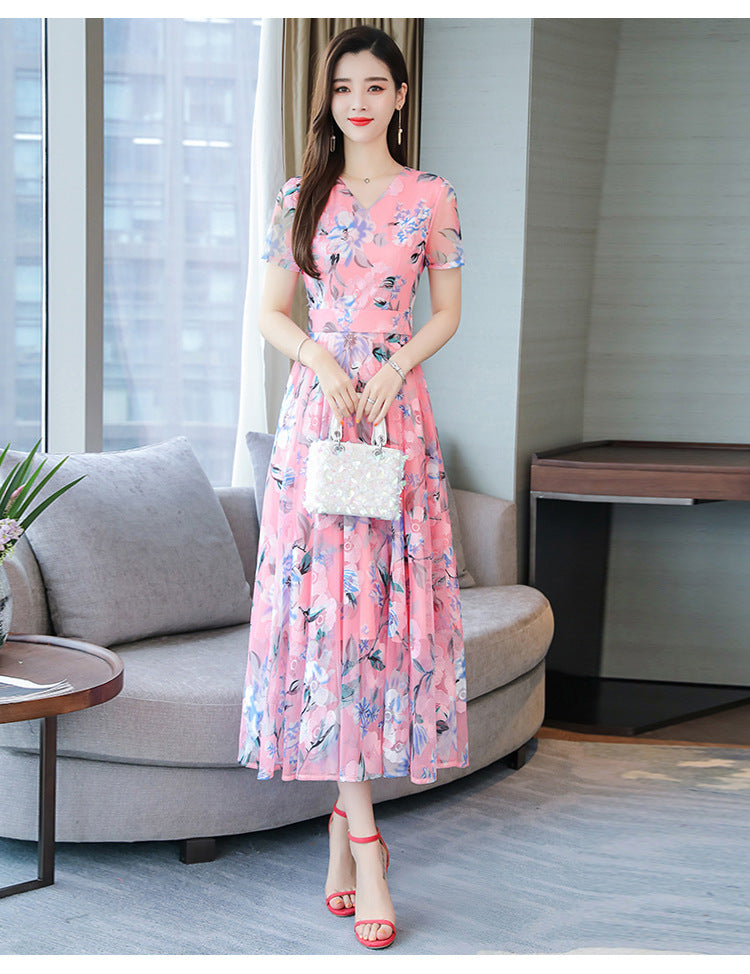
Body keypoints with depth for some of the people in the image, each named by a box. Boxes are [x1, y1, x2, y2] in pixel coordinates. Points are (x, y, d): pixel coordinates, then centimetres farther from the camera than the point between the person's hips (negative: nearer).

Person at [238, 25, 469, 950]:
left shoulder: (431, 197, 5)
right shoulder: (298, 197, 8)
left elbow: (447, 312, 8)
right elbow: (269, 311, 9)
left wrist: (393, 368, -9)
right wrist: (322, 365, -9)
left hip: (397, 409, 0)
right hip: (315, 409, 0)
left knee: (384, 600, -2)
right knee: (324, 599, -7)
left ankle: (344, 819, 12)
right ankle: (363, 841, -4)